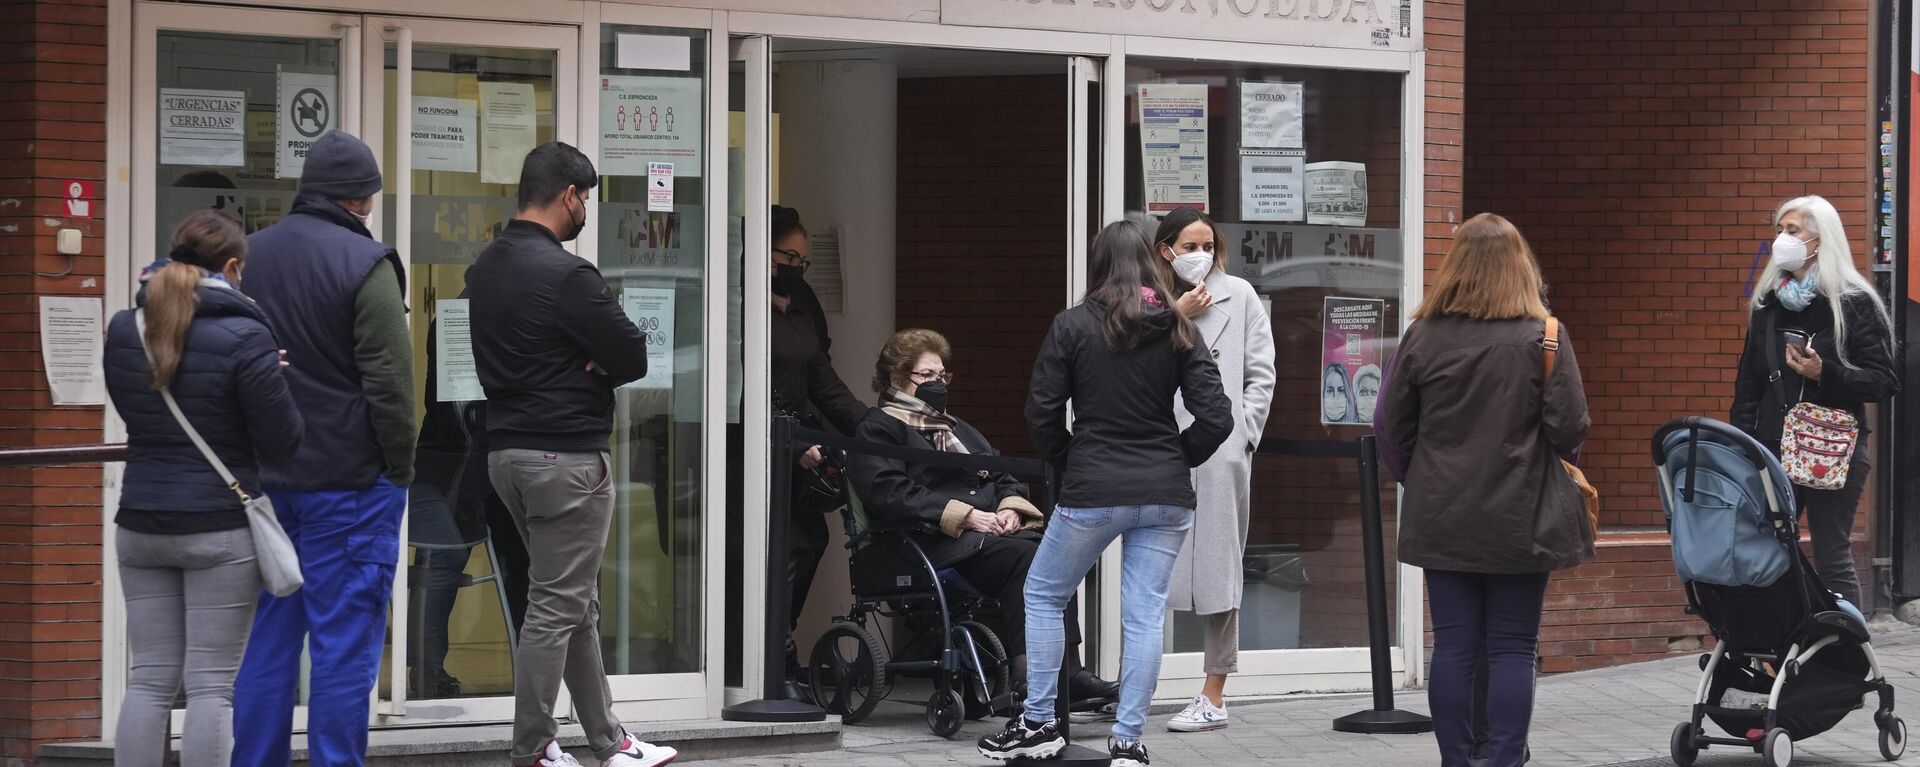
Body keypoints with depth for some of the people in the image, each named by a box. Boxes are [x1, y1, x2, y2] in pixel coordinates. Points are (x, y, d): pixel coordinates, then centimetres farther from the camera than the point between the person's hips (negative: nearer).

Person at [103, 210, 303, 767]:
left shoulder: (123, 330, 4)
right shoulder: (244, 337, -13)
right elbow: (282, 441, -10)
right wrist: (277, 379, 6)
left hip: (140, 525, 5)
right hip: (220, 529, -5)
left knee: (149, 680, 10)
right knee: (212, 685, 0)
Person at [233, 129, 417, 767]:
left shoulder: (247, 255, 9)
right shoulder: (364, 265, -12)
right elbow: (389, 380, -14)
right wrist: (399, 469, -5)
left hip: (264, 479, 7)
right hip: (349, 480, -6)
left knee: (268, 638, 13)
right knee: (344, 642, -1)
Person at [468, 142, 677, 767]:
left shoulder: (485, 268, 9)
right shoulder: (566, 275, -18)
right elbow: (633, 357, -17)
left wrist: (577, 366, 0)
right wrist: (597, 367, 2)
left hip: (509, 450, 9)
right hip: (567, 457, -9)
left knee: (576, 603, 16)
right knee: (556, 608, -1)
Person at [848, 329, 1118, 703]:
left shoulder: (959, 429, 34)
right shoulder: (877, 430, 9)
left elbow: (1006, 475, 28)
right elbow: (889, 493, -8)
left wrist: (1010, 506, 2)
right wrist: (964, 515, -15)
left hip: (995, 529, 7)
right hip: (939, 542, -7)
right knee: (1024, 556, -34)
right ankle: (1026, 678, -41)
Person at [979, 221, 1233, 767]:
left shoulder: (1073, 326, -5)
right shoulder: (1179, 330, 3)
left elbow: (1041, 412, -4)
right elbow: (1216, 417, -2)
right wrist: (1176, 460, 13)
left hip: (1092, 492, -2)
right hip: (1166, 495, 3)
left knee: (1043, 597, 15)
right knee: (1145, 614, 4)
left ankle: (1039, 723, 15)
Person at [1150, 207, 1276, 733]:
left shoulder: (1239, 296, 7)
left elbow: (1261, 374, 4)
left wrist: (1238, 433, -5)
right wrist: (1174, 318, -6)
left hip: (1220, 450, -2)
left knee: (1219, 572, 1)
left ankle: (1214, 698, 7)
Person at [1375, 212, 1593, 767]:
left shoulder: (1422, 336, -1)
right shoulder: (1542, 336, -9)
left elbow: (1392, 427, 3)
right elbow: (1570, 427, -10)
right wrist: (1549, 453, 12)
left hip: (1442, 518, 2)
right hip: (1520, 519, -2)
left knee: (1454, 647, 7)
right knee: (1512, 649, 4)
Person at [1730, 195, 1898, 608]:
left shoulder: (1855, 304, -4)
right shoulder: (1769, 302, 12)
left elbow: (1884, 381, -8)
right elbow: (1748, 383, 15)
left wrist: (1824, 374, -22)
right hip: (1773, 449, 5)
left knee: (1832, 559, -1)